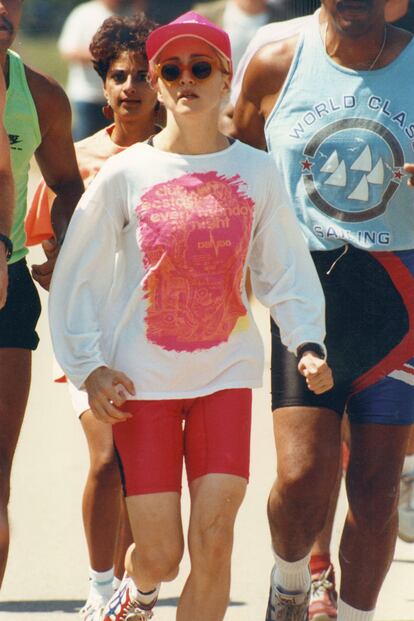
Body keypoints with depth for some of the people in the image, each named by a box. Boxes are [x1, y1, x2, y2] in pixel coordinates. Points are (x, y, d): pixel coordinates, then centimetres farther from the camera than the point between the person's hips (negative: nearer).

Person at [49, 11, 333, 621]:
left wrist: (308, 343, -5)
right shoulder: (126, 173, -2)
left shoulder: (256, 172, 2)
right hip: (142, 379, -1)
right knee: (159, 553, -3)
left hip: (226, 371, 1)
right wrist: (89, 367, -6)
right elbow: (77, 278, 2)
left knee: (213, 537, -12)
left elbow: (287, 270, 10)